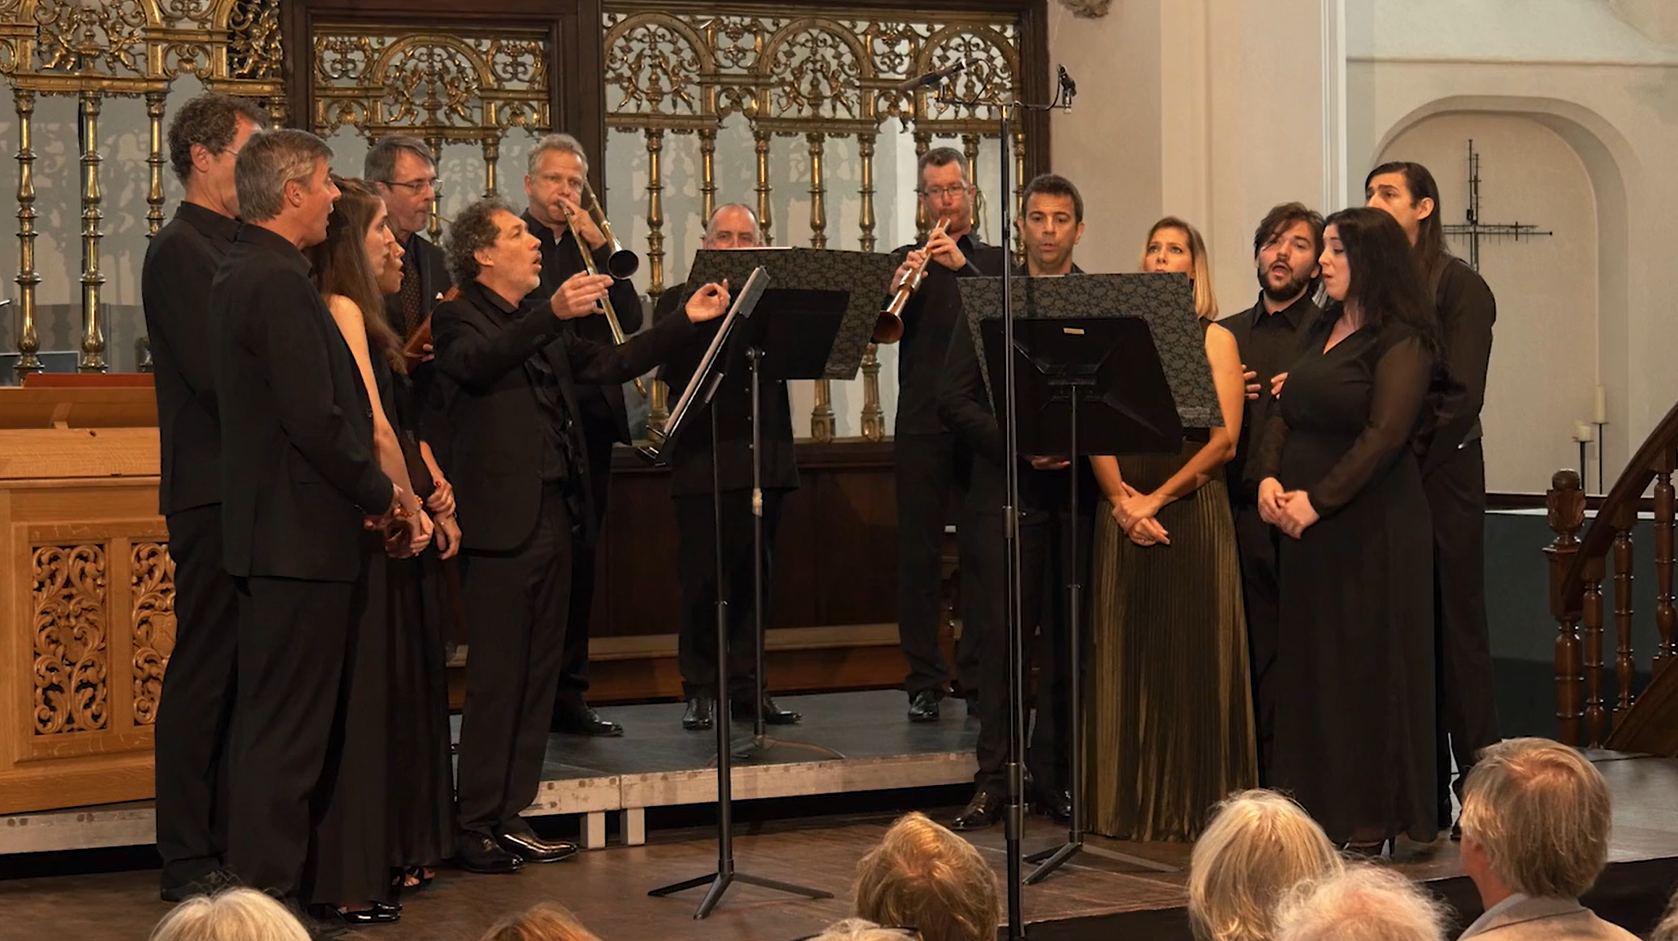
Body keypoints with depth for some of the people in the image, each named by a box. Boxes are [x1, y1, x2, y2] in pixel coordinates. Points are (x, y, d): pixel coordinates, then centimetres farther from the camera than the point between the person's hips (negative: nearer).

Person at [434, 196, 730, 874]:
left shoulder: (544, 326, 20)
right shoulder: (458, 318, -4)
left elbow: (611, 364, 23)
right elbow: (476, 360, -25)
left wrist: (687, 321, 17)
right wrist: (553, 313, -38)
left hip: (555, 513, 8)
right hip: (502, 519, -8)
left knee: (539, 671, 10)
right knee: (496, 677, -6)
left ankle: (510, 816, 16)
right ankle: (475, 826, -1)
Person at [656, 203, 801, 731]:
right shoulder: (680, 301, 6)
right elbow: (670, 367, -10)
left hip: (765, 457, 3)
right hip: (704, 461, -2)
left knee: (755, 578, 6)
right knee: (702, 581, -1)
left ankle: (746, 687, 13)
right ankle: (700, 690, 7)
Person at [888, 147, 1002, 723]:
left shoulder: (995, 261, 11)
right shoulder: (909, 260, 11)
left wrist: (963, 265, -19)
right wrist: (898, 286, -22)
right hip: (922, 426, 0)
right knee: (919, 553, 0)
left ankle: (978, 676, 10)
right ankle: (924, 681, 5)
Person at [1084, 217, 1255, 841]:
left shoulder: (1214, 340, 4)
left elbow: (1223, 440, -4)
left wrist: (1157, 498, -11)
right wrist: (1121, 500, -10)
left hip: (1193, 509, -3)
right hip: (1122, 513, 3)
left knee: (1193, 653, -3)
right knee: (1125, 651, 2)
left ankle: (1193, 803, 1)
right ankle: (1127, 804, 7)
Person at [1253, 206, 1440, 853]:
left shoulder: (1402, 341, -9)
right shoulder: (1323, 331, 16)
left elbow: (1385, 434, -18)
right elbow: (1285, 413, 14)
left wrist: (1318, 500, -21)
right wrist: (1269, 477, -4)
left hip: (1372, 523, -8)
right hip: (1304, 520, 8)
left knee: (1365, 663, -3)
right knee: (1307, 664, 8)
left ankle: (1370, 820, 4)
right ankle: (1319, 805, 15)